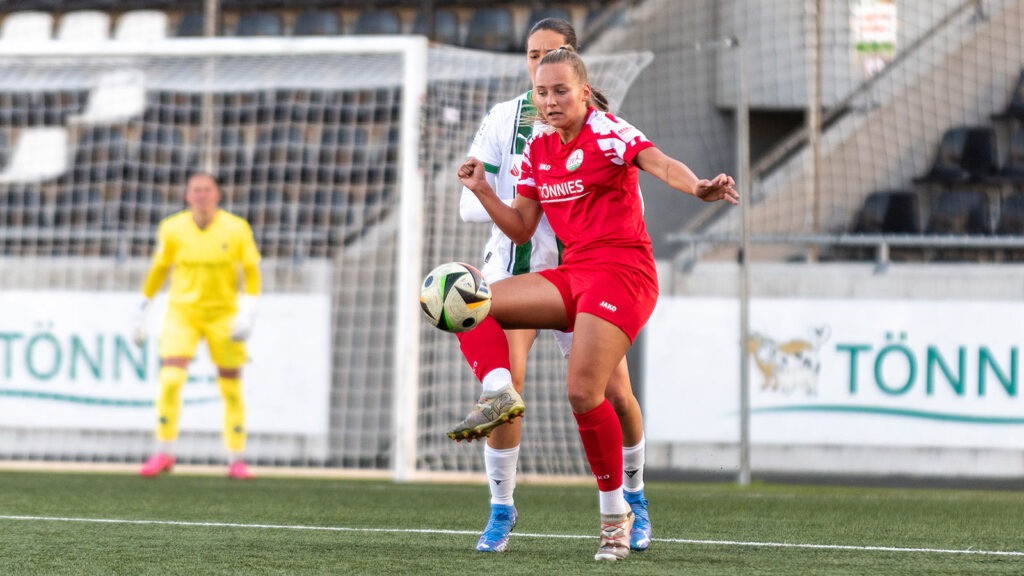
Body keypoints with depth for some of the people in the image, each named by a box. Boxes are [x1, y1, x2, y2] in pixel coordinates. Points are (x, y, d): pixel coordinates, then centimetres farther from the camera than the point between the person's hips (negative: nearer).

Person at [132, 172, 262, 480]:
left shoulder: (236, 229, -6)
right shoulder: (172, 229, -2)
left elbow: (252, 272, -1)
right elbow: (159, 269, 10)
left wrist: (247, 313, -13)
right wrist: (142, 311, 12)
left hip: (224, 314, 0)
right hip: (182, 312, 0)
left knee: (231, 388, 2)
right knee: (170, 380, -15)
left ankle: (236, 459, 14)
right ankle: (164, 453, -3)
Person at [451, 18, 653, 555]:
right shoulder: (504, 118, 1)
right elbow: (470, 203, -3)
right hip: (515, 272, 0)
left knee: (616, 395, -5)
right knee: (504, 387, -19)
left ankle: (633, 497, 21)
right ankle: (501, 507, -1)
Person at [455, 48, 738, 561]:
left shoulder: (608, 132, -8)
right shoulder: (538, 149, 13)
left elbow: (659, 163, -26)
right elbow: (521, 229, 16)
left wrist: (697, 187, -47)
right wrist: (481, 190, 1)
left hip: (622, 273, -8)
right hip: (571, 276, 8)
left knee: (583, 392, -18)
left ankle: (615, 513, -4)